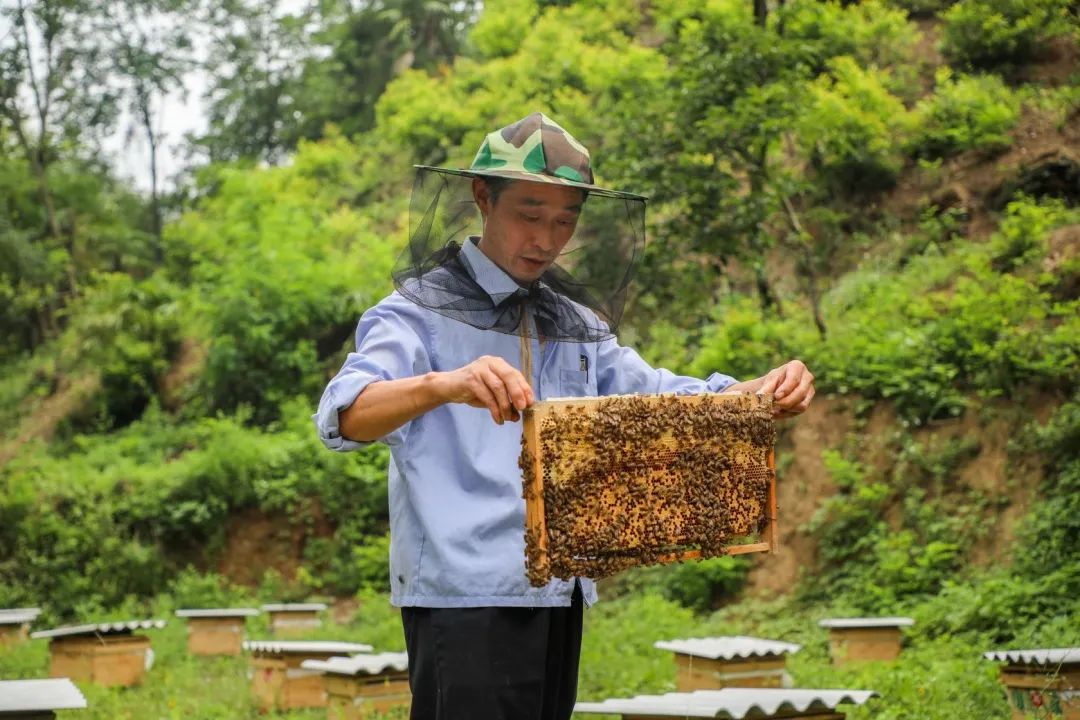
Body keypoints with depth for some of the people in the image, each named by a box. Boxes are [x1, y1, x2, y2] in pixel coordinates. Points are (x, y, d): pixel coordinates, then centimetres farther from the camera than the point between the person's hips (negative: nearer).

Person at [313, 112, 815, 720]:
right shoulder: (421, 314, -4)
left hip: (561, 597, 6)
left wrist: (766, 391, -9)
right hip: (465, 596, -6)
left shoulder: (579, 326, 16)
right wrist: (442, 386, -42)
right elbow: (343, 415, -22)